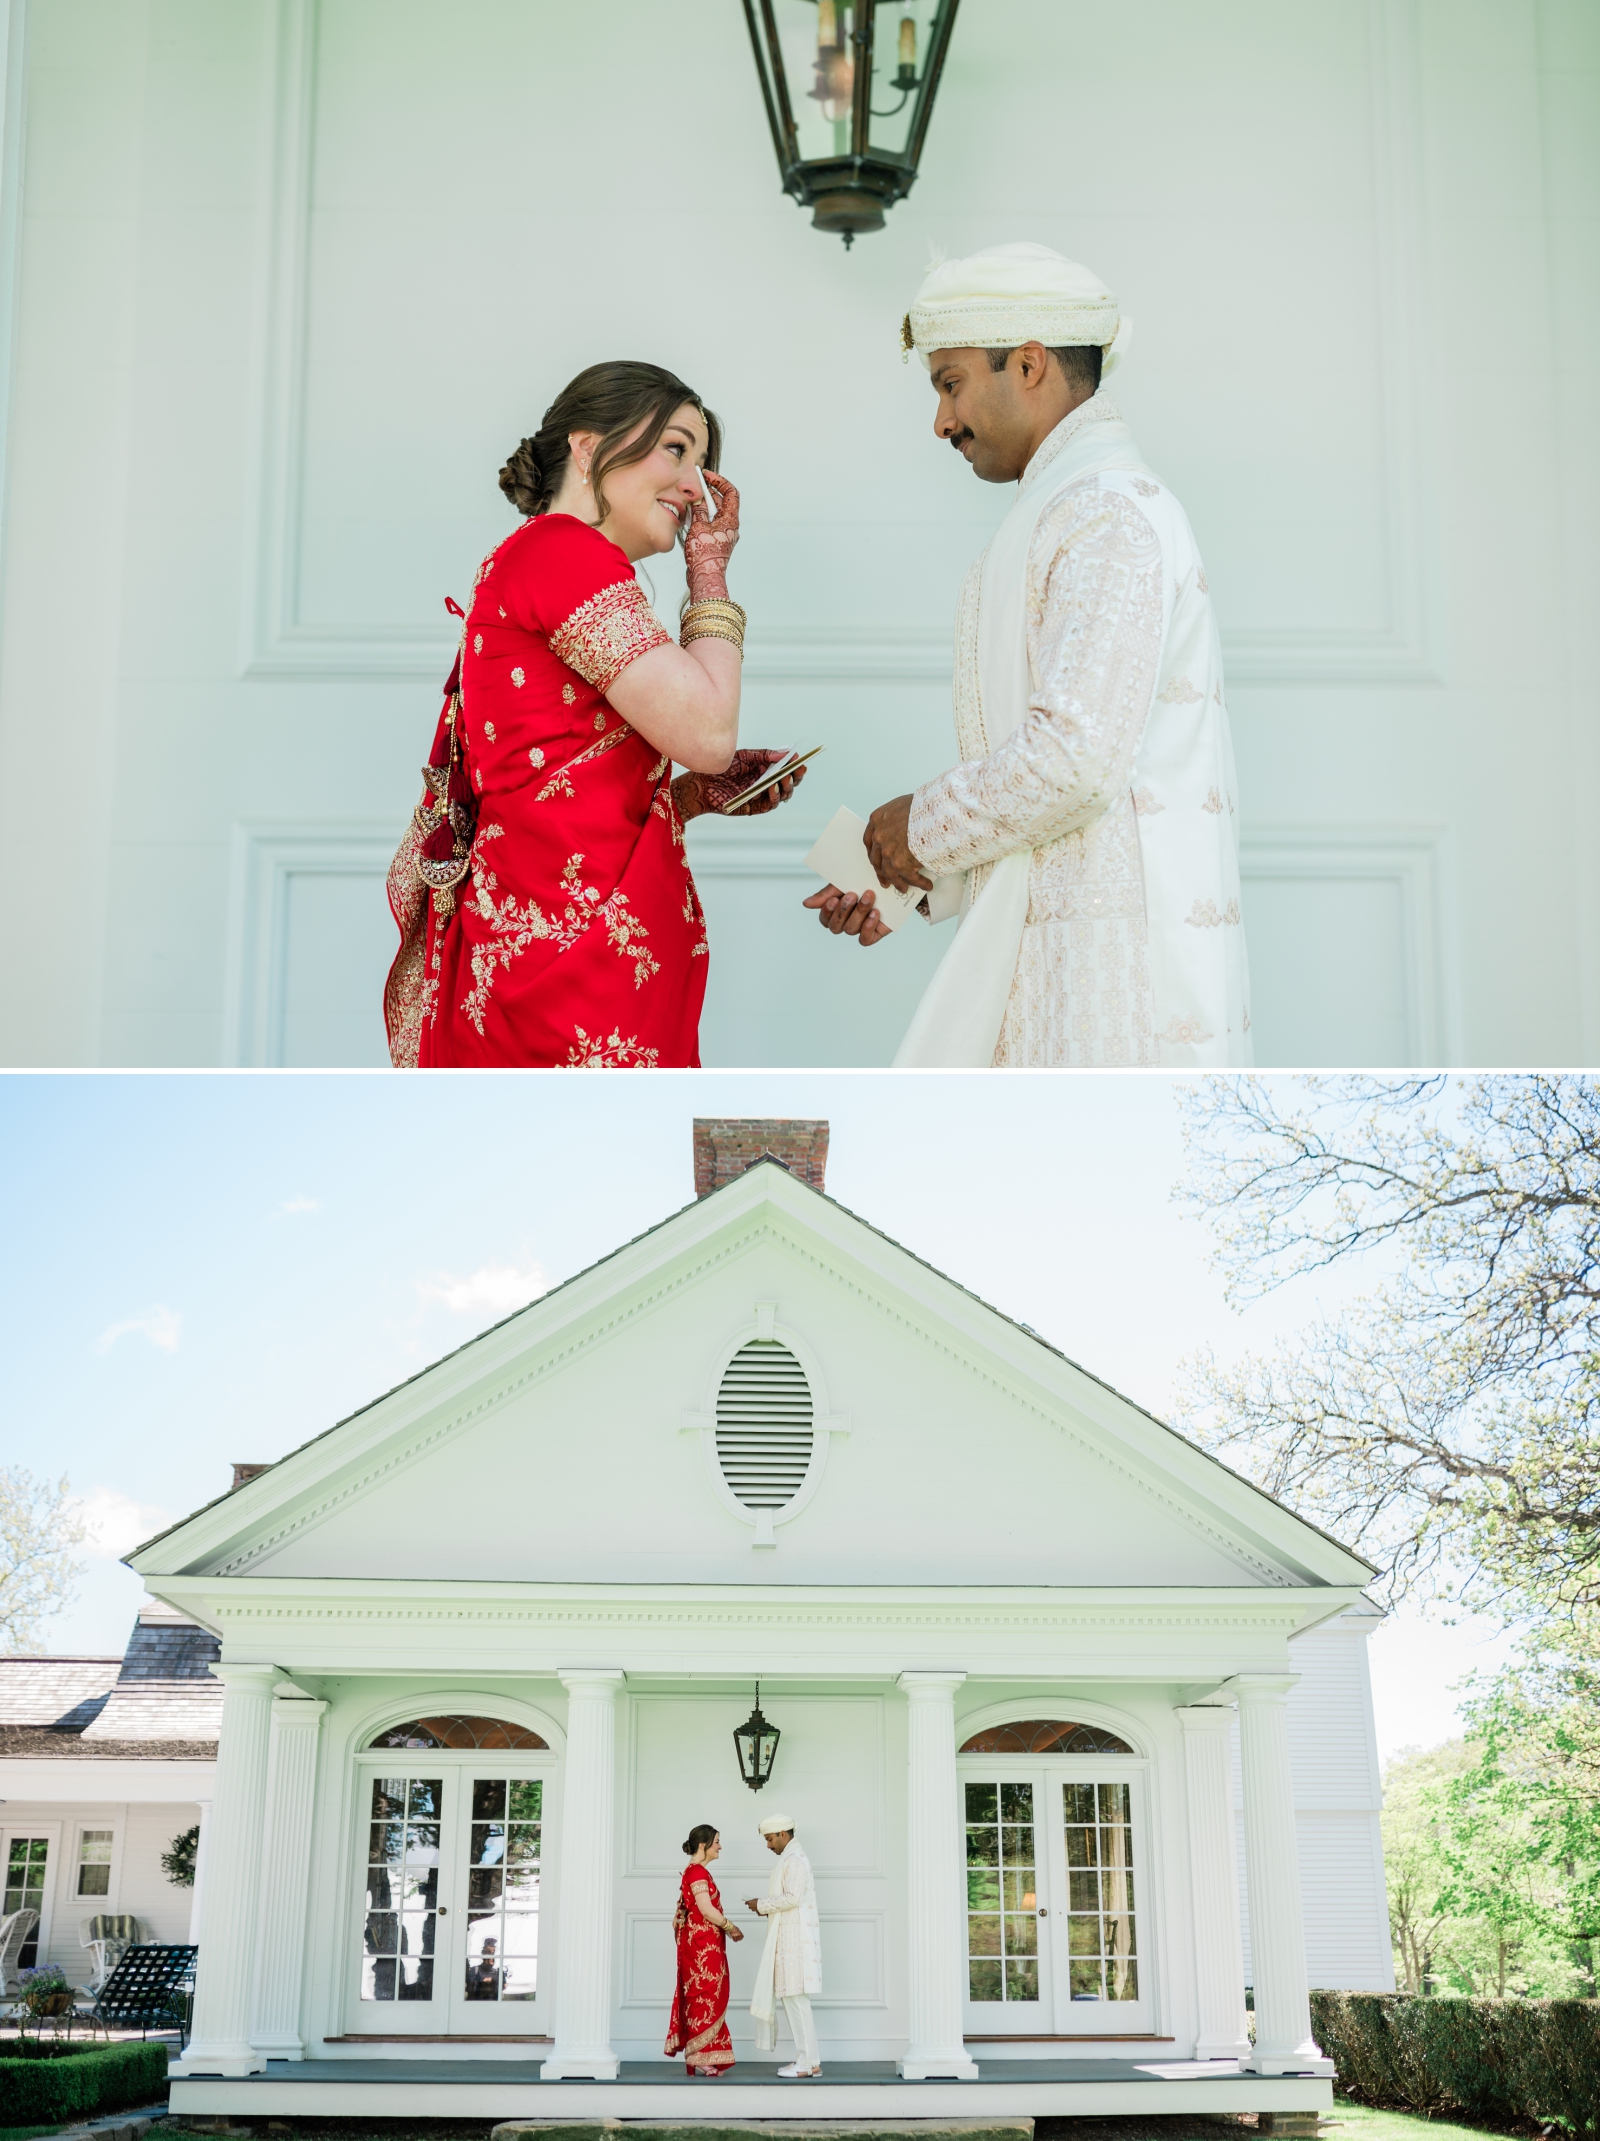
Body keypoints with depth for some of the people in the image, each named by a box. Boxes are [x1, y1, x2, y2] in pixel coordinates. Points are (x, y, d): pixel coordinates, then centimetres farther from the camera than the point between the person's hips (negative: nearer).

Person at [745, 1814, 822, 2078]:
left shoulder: (794, 1860, -12)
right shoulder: (790, 1858, 19)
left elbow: (792, 1897, -21)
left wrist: (762, 1904, -10)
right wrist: (766, 1909, 11)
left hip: (795, 1940, -10)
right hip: (788, 1940, 10)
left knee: (795, 1998, -8)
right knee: (790, 1998, 10)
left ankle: (809, 2061, -6)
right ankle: (806, 2059, 13)